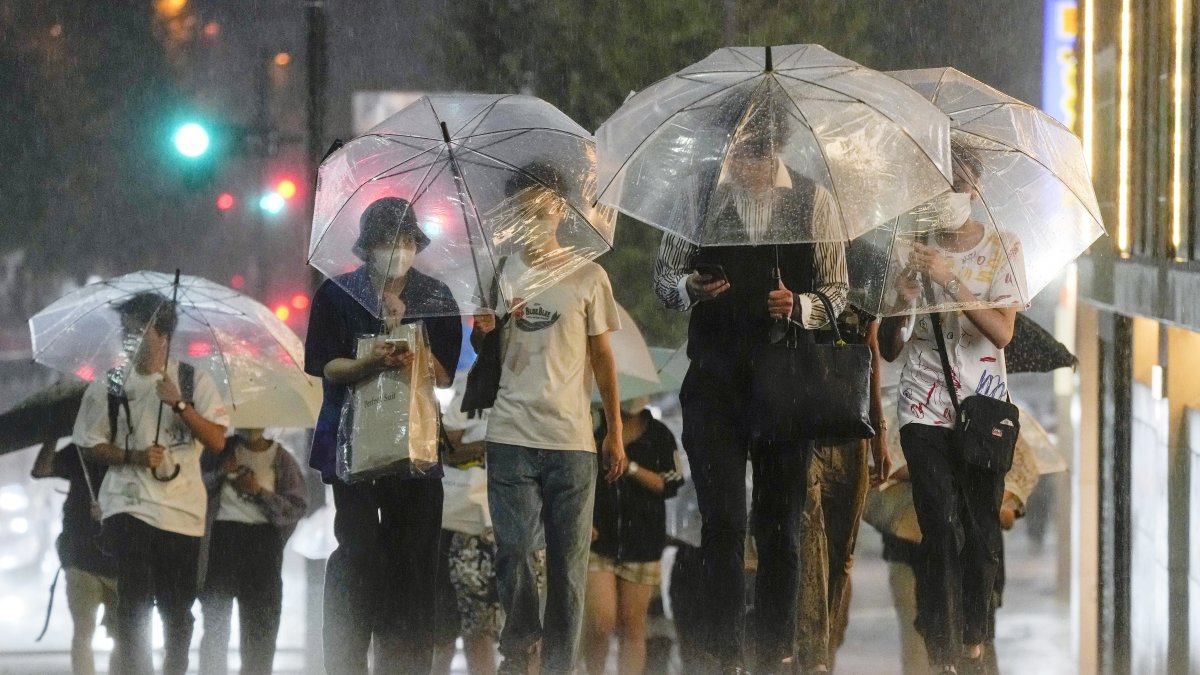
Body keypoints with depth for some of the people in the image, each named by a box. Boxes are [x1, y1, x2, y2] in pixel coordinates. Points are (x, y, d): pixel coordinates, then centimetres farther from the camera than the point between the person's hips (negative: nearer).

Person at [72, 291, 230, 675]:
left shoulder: (194, 381, 5)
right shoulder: (109, 386, 5)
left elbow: (217, 441, -2)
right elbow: (89, 445, 7)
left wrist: (179, 404, -14)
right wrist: (133, 456, -9)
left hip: (182, 509, 1)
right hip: (128, 506, -1)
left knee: (177, 609, 6)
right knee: (135, 600, -14)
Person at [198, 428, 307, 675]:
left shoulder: (281, 459, 8)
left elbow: (298, 506, 1)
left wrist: (259, 491, -9)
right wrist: (219, 473, -9)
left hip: (262, 539, 0)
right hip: (222, 535, 1)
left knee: (260, 620, -3)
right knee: (215, 617, -2)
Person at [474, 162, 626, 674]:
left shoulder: (587, 277, 5)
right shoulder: (497, 273, 9)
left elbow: (602, 357, 9)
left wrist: (615, 432, 6)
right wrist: (484, 330, -11)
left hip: (572, 439, -1)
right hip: (511, 435, 1)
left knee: (569, 560, 0)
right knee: (513, 552, -5)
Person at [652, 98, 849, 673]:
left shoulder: (812, 202, 5)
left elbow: (837, 292, 6)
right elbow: (663, 279, 11)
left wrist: (799, 306, -15)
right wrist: (689, 288, -12)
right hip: (715, 382, 0)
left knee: (780, 521, 4)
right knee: (722, 520, -3)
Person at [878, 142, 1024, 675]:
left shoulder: (1002, 249, 2)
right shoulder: (912, 251, 5)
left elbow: (1002, 331, -12)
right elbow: (890, 350, 7)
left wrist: (951, 279, -21)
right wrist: (899, 305, -13)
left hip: (983, 404, 0)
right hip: (925, 406, 0)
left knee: (982, 530, -1)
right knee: (941, 530, -11)